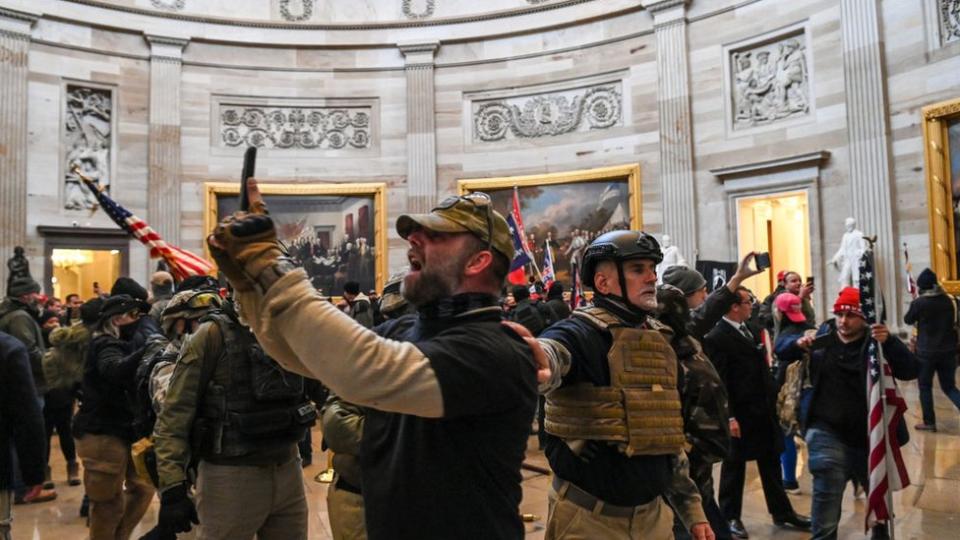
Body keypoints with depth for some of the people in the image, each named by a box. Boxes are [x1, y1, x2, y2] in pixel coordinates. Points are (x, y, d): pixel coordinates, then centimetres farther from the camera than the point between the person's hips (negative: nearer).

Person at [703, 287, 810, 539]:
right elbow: (719, 381, -19)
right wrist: (729, 417, -21)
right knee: (734, 466, 8)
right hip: (740, 414, -8)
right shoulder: (717, 337, -17)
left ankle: (781, 511, 32)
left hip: (764, 409, 8)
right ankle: (731, 516, 22)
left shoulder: (749, 329, 10)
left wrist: (773, 397, 12)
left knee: (771, 462, 18)